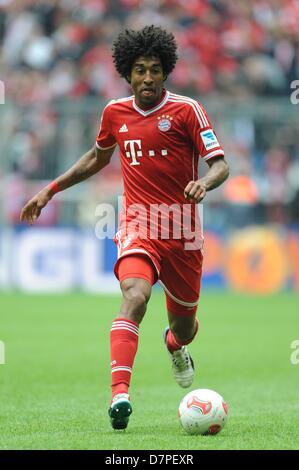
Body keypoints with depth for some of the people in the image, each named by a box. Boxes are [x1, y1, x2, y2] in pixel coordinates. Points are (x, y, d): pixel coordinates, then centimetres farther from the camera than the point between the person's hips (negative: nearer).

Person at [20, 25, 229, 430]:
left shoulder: (186, 110, -5)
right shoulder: (115, 113, 5)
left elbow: (221, 165, -8)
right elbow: (98, 157, 25)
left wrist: (204, 182, -31)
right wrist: (51, 189, 23)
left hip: (183, 233, 0)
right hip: (138, 227, 0)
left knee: (184, 327, 13)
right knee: (135, 295, -30)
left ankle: (176, 343, 53)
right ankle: (119, 393, -40)